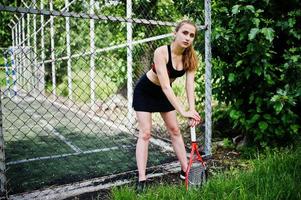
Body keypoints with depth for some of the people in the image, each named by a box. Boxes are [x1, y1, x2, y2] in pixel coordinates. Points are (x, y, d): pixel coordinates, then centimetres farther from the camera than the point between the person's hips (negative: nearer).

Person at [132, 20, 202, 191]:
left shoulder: (190, 57, -16)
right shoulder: (161, 52, -33)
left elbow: (190, 85, -24)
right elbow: (165, 86, -40)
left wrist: (192, 109, -39)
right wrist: (183, 111, -46)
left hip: (164, 93, 6)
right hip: (145, 91, -5)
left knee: (175, 130, 7)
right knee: (145, 133, -9)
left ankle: (185, 170, 19)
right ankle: (142, 179, -5)